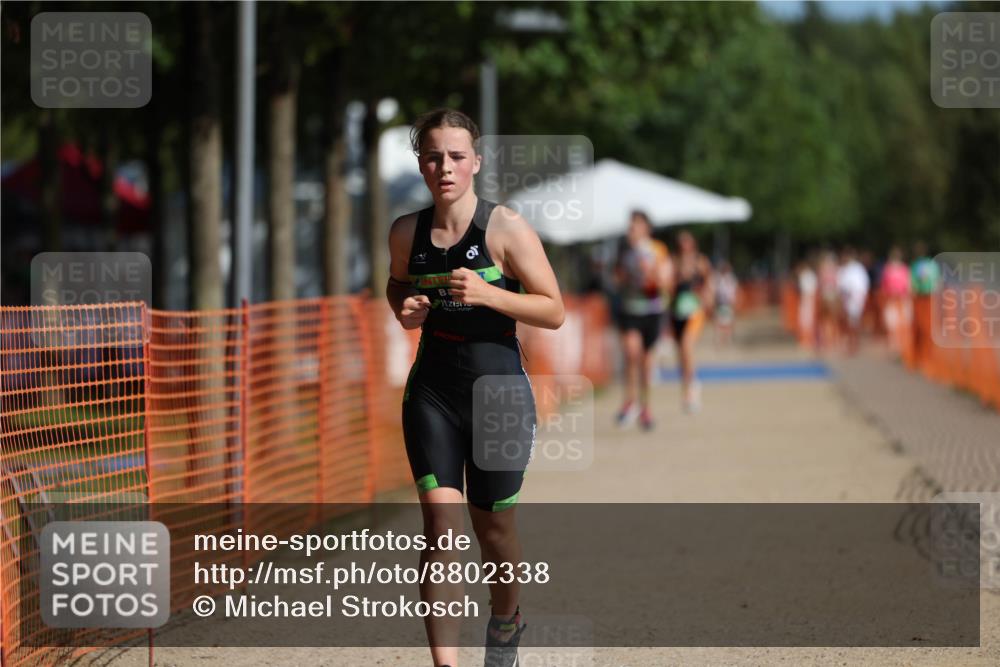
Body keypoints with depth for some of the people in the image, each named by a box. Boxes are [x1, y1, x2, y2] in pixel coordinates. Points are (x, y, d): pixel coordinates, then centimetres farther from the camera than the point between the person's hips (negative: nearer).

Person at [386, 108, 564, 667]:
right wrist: (404, 310, -1)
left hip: (498, 390, -2)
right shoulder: (407, 233, 2)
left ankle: (506, 621, 42)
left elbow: (554, 311, -9)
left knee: (493, 525, 11)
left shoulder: (507, 229, -10)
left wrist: (487, 294, -23)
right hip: (432, 390, 2)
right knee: (441, 523, -11)